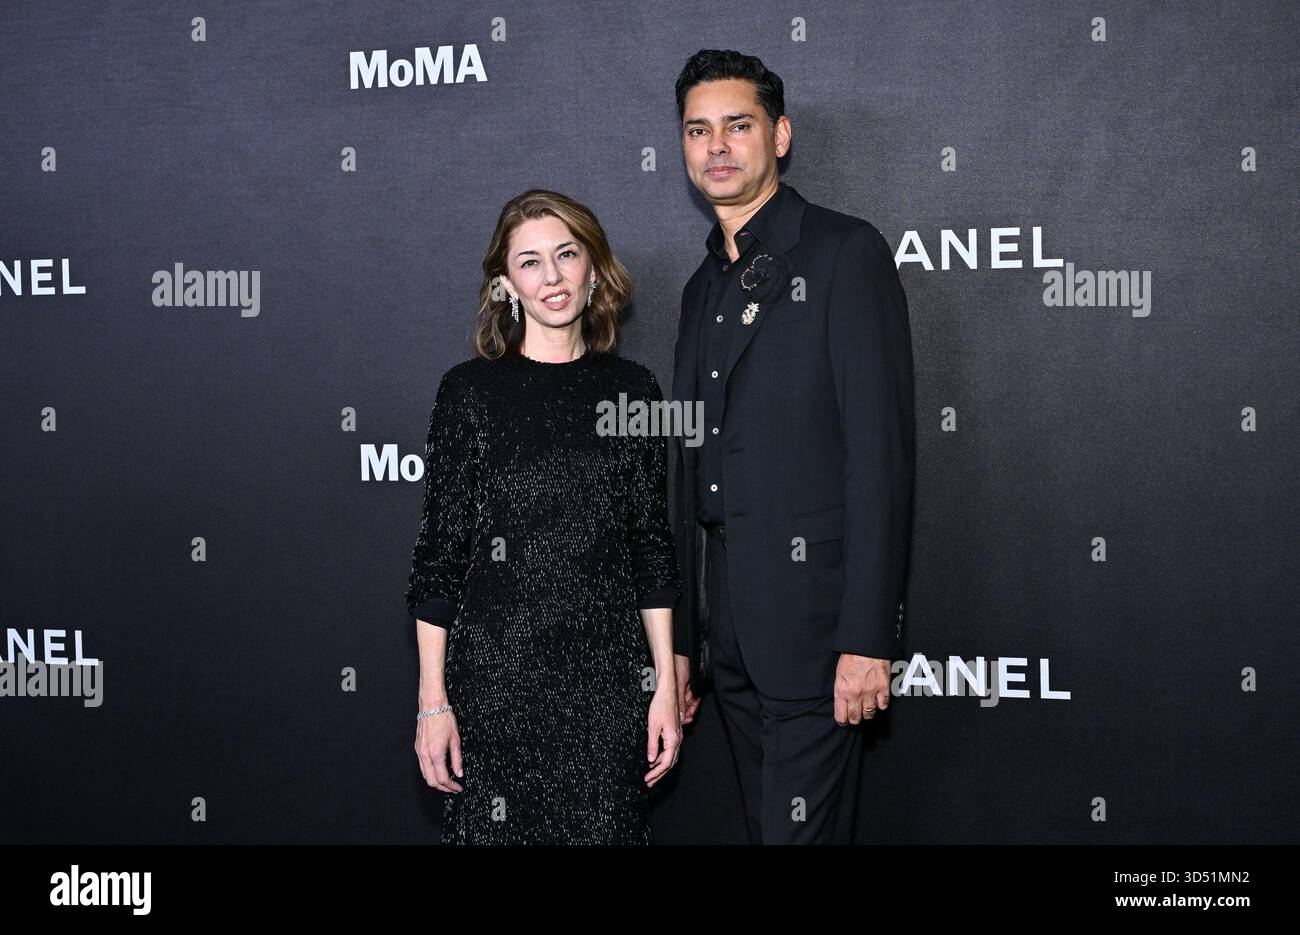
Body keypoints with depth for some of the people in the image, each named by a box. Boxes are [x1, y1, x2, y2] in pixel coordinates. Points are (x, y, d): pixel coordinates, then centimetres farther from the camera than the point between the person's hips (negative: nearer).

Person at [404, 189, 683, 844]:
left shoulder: (631, 389, 6)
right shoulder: (472, 390, -2)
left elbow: (652, 545, 8)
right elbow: (437, 552, -2)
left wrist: (666, 684, 3)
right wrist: (433, 701, -5)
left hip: (609, 679, 2)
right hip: (496, 673, -2)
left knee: (608, 826, 6)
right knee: (495, 827, 5)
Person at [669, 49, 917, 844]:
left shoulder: (844, 252, -5)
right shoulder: (703, 288, 18)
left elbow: (882, 448, -13)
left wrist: (867, 637, -19)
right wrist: (681, 639, 16)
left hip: (811, 614, -7)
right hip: (727, 625, 7)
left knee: (801, 828, -6)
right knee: (764, 824, 12)